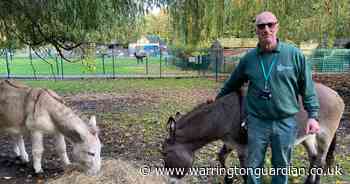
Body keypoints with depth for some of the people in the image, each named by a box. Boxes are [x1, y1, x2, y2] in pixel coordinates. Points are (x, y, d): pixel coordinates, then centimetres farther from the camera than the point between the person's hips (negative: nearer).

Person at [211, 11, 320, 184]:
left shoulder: (294, 54, -6)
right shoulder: (248, 58, -1)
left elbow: (308, 88, 0)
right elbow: (232, 83, 14)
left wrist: (312, 115, -5)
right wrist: (218, 97, 23)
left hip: (285, 122, -1)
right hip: (257, 122, 1)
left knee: (281, 166, 17)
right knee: (253, 166, 13)